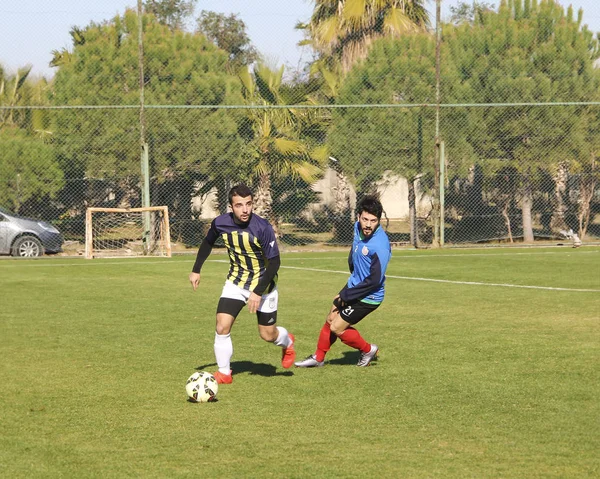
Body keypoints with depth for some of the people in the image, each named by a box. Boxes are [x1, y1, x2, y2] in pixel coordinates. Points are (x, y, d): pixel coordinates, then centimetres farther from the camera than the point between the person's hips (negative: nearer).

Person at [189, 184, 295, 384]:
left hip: (262, 283, -3)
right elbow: (208, 242, 10)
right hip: (235, 282, 3)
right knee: (222, 327, -13)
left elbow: (274, 262, -21)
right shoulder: (220, 223, -14)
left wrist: (258, 292, -25)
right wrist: (196, 270, 11)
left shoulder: (263, 228, -27)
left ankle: (287, 342, 43)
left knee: (268, 334, 7)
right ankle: (224, 373, 3)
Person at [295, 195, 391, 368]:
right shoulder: (358, 228, -6)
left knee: (337, 328, -1)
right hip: (354, 286, 8)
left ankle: (368, 350, 22)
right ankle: (318, 358, 36)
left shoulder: (380, 245, -32)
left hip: (368, 296, -8)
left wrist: (346, 296, -20)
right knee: (330, 319, 17)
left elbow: (374, 280, -29)